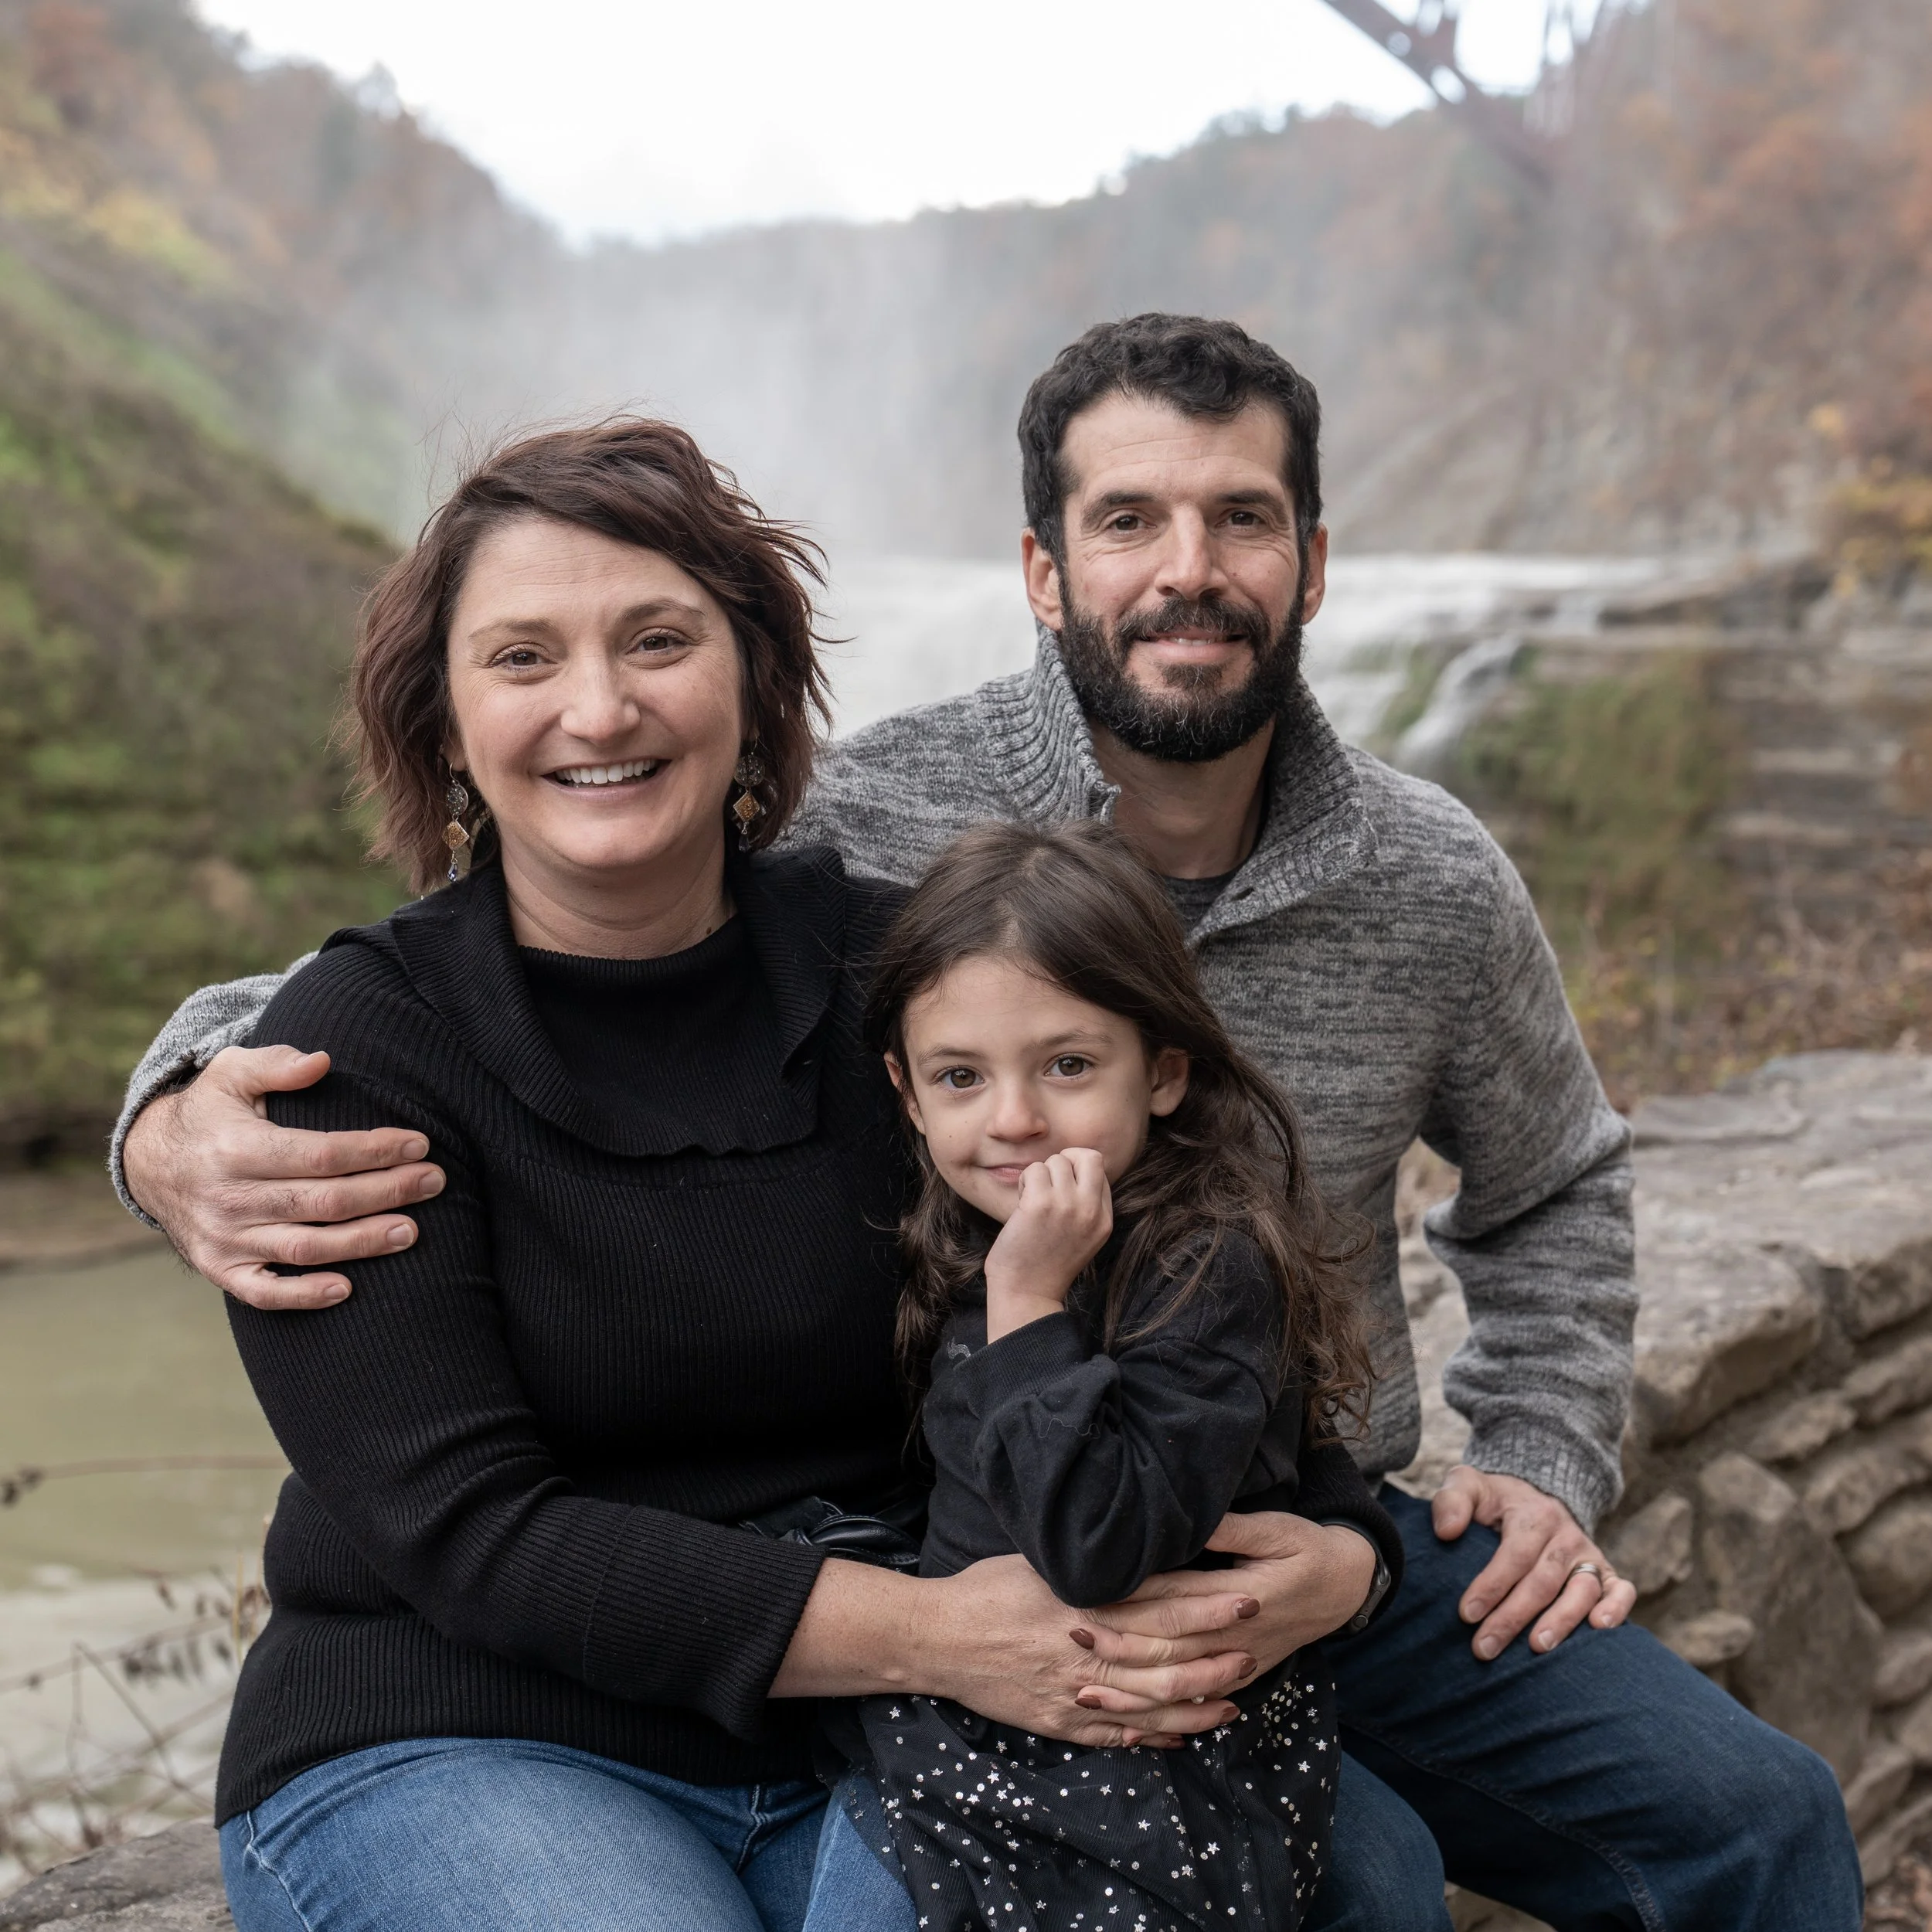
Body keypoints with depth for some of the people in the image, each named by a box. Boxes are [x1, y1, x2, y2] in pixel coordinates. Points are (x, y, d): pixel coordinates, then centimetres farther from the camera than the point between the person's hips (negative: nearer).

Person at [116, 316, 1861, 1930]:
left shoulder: (1435, 884, -1)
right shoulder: (864, 830, -15)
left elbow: (1554, 1190, 20)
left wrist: (1549, 1462, 7)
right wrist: (184, 1118, -29)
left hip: (1338, 1538, 5)